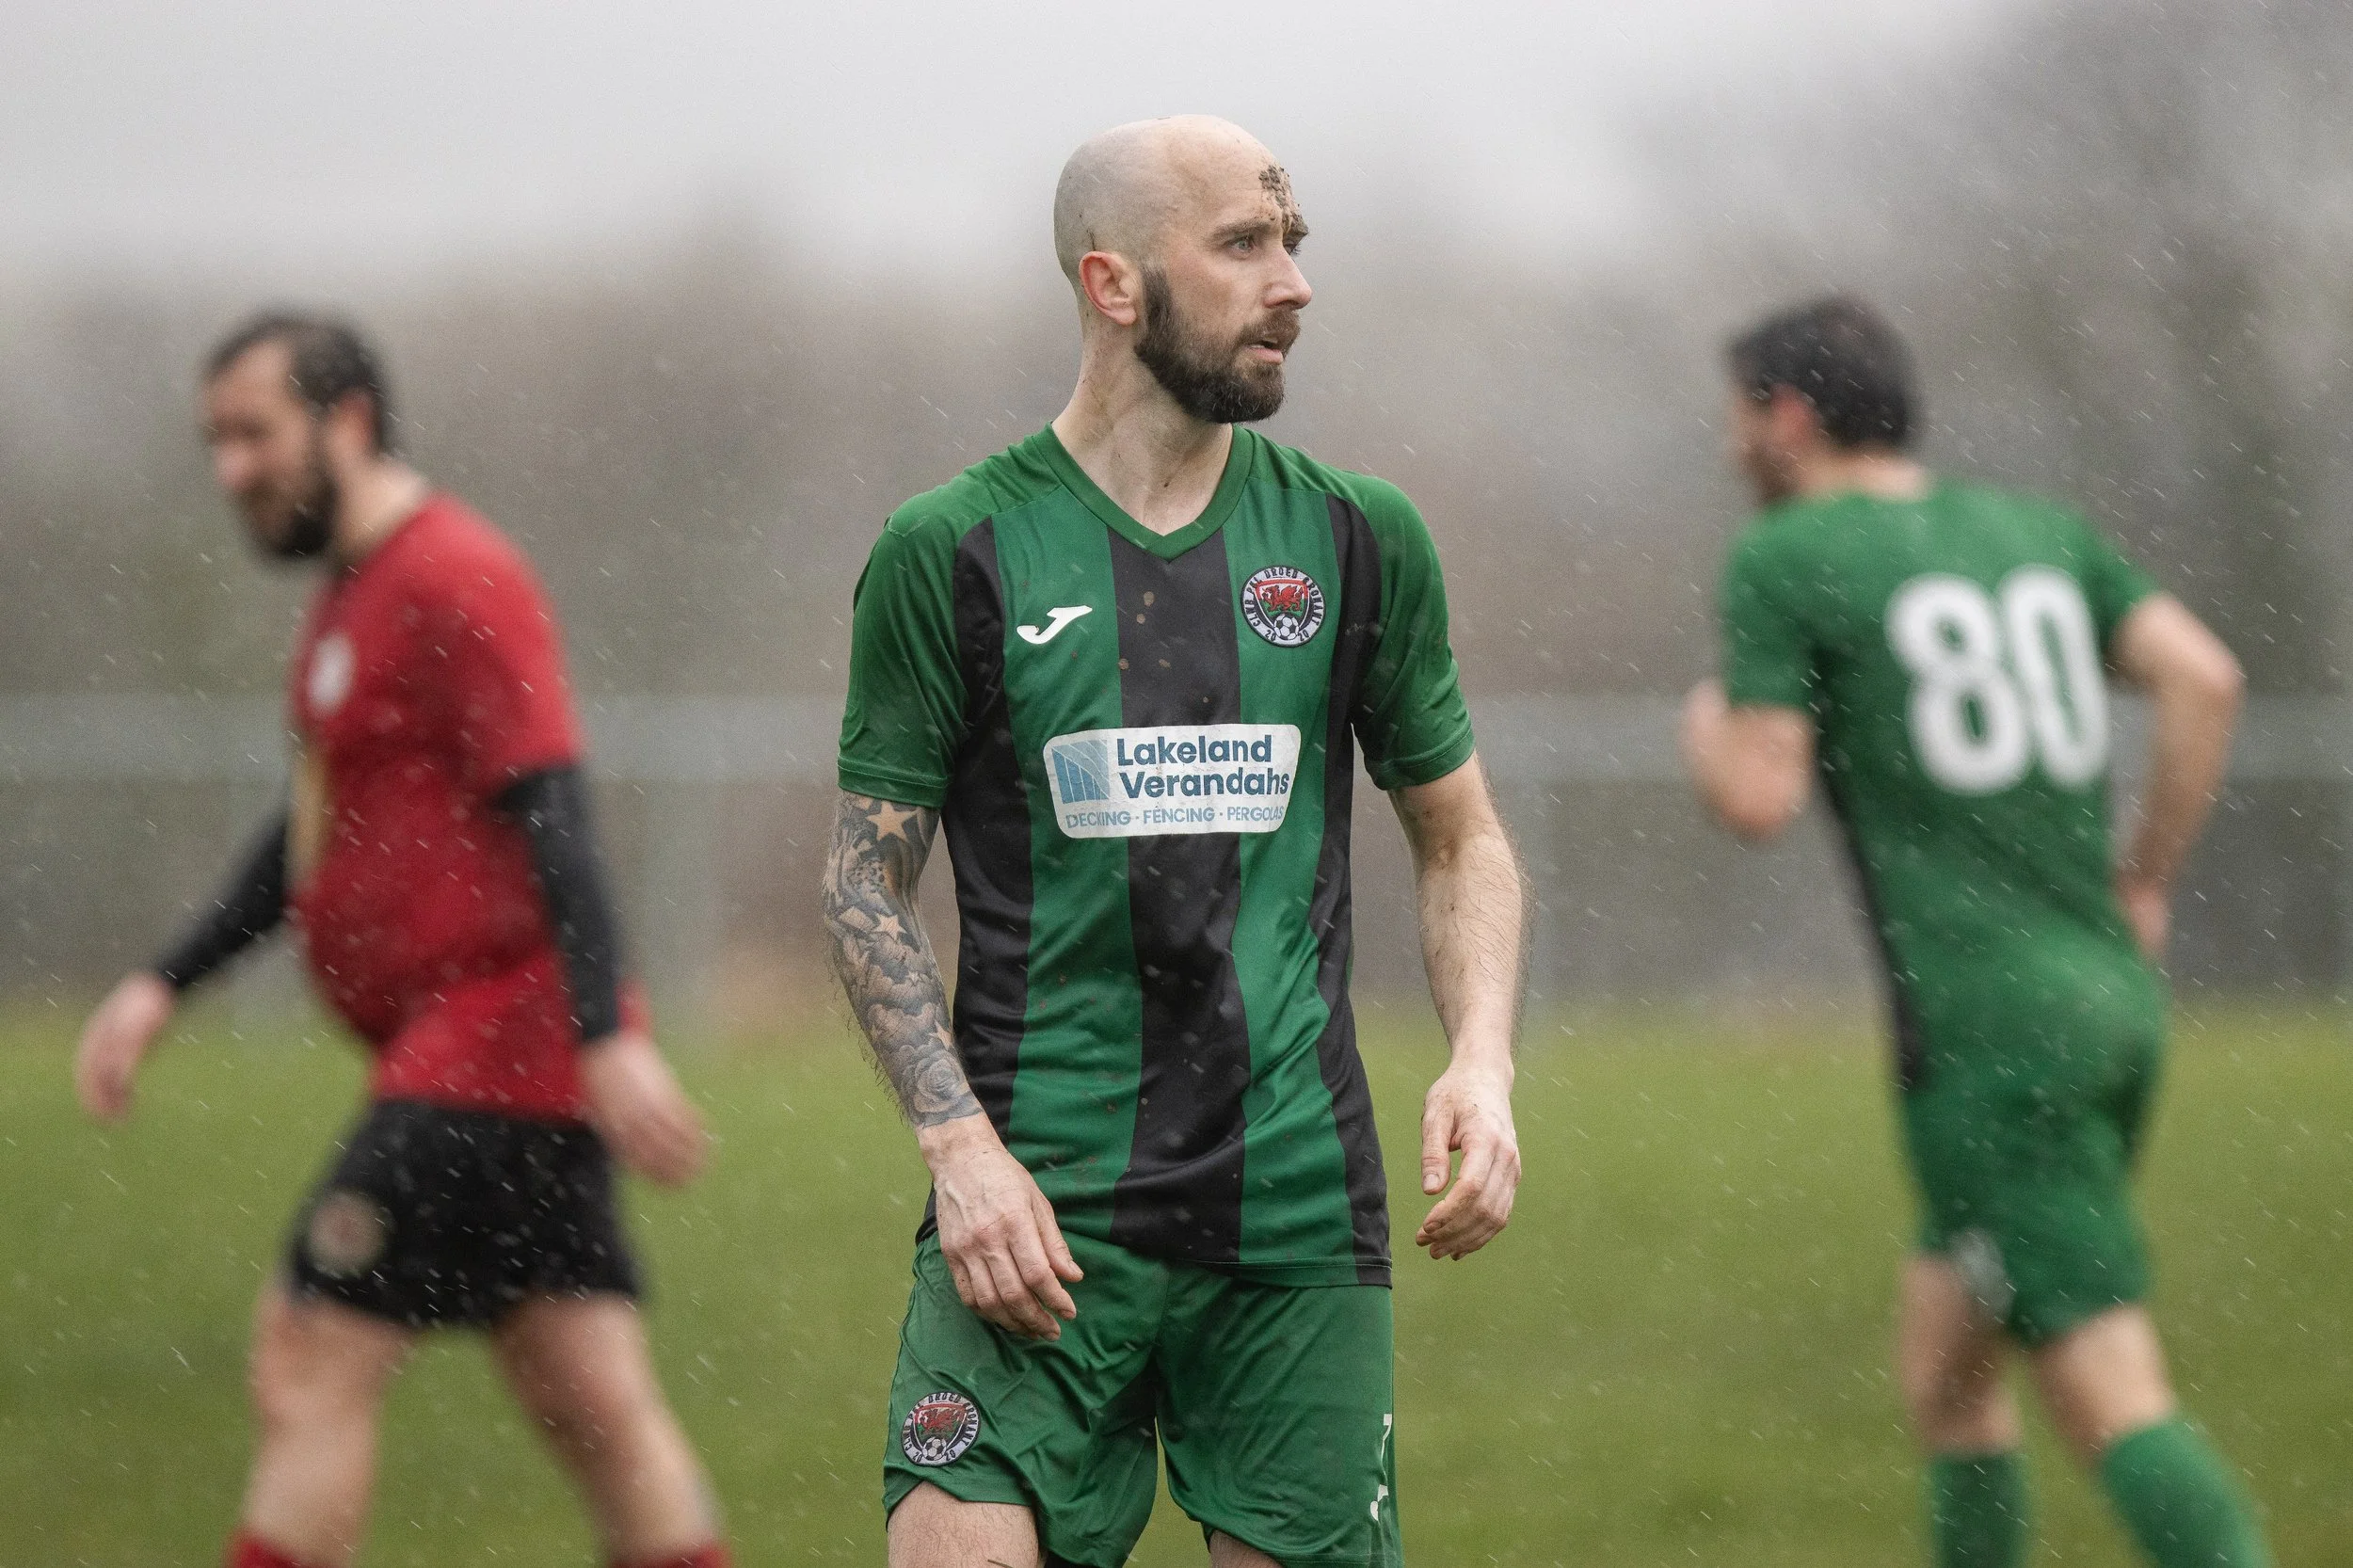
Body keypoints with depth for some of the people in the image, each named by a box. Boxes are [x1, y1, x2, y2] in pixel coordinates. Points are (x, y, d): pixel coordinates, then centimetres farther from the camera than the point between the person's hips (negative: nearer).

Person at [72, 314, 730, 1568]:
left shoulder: (453, 580, -11)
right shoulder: (349, 594, 19)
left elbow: (551, 814, -19)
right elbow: (313, 833, 28)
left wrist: (608, 1036, -27)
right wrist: (163, 988, 21)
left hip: (491, 1034, -10)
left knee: (311, 1366, -8)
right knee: (598, 1410, 6)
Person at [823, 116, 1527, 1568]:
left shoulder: (1357, 541, 8)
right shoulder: (952, 556, 0)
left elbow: (1461, 838, 17)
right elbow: (870, 877, 3)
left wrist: (1483, 1065, -1)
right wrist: (960, 1144, -10)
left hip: (1296, 1216, 3)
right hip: (1037, 1219, -2)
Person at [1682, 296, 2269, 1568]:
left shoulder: (1781, 560, -3)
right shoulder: (2040, 531, 15)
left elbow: (1758, 799, -10)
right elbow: (2203, 676, 3)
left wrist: (1706, 729, 13)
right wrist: (2146, 888, 11)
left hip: (1984, 1033, -8)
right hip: (2108, 1000, 8)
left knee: (2115, 1408, -12)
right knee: (1941, 1373, 20)